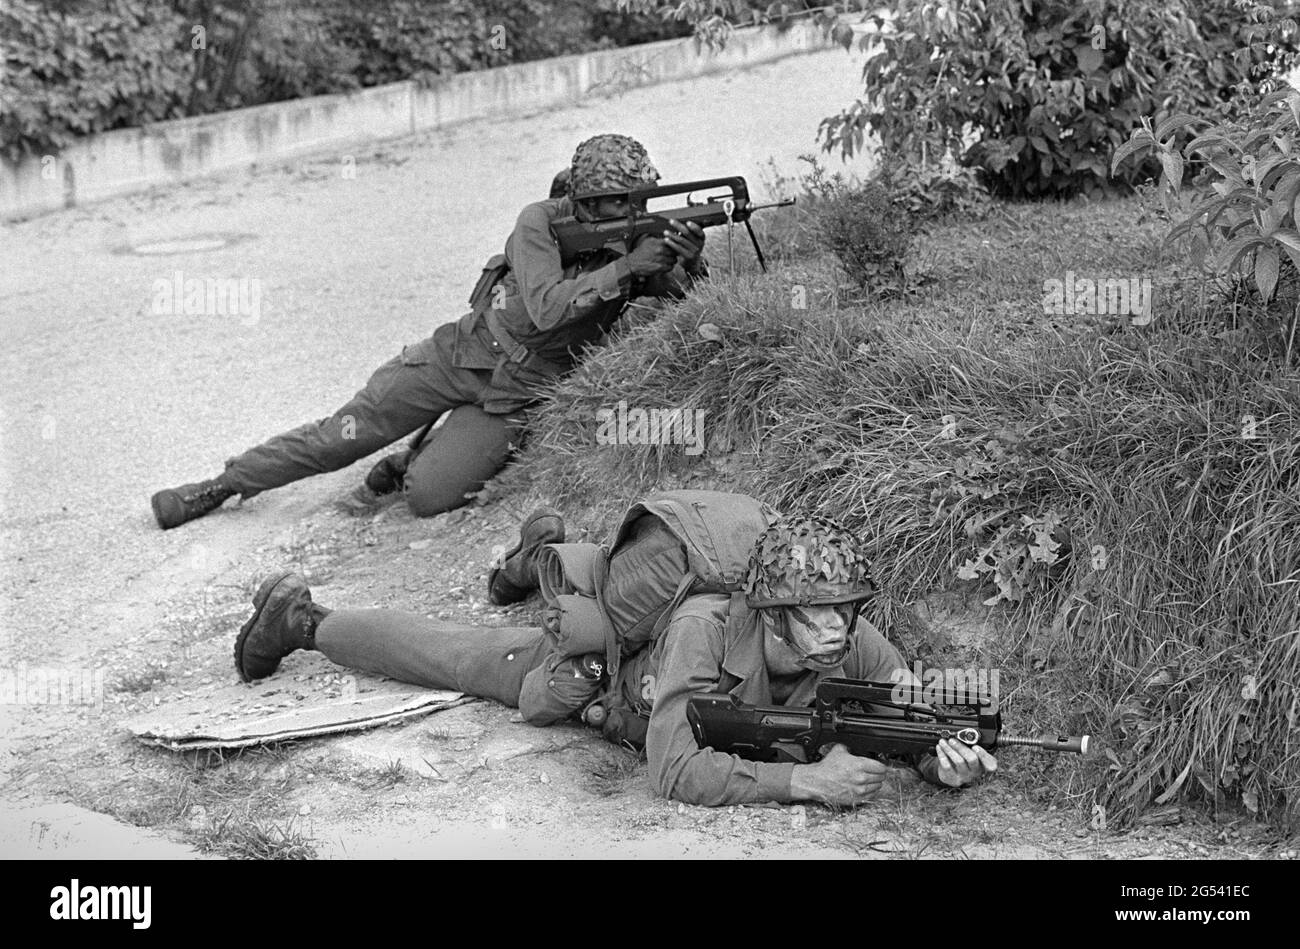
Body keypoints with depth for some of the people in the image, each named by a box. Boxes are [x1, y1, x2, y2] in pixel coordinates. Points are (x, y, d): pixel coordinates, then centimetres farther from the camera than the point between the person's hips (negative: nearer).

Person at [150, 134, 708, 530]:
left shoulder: (634, 235, -7)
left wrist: (690, 261, -36)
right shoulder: (540, 223, -16)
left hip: (515, 394, 2)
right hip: (462, 354, -1)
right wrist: (625, 269, -37)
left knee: (428, 497, -19)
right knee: (343, 436, -2)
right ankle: (225, 485, 17)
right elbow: (547, 308, -28)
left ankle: (410, 463, 17)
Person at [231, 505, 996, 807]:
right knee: (451, 655, 19)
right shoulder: (706, 630, -48)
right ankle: (301, 619, 42)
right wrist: (805, 779, -59)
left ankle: (545, 551, 69)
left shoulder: (855, 646, -36)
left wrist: (949, 758, -54)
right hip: (586, 654, -4)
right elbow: (677, 772, -51)